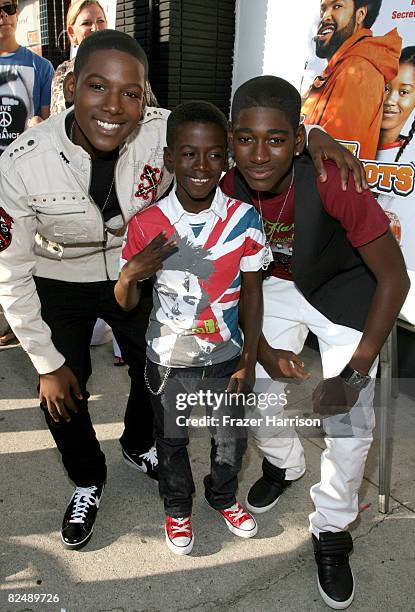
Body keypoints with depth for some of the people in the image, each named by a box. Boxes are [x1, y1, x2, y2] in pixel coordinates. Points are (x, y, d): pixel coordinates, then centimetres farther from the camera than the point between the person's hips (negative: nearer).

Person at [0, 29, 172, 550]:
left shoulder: (166, 133, -27)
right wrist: (47, 362, -11)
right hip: (58, 284, -1)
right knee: (61, 395, 6)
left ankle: (139, 446, 51)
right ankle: (87, 482, 39)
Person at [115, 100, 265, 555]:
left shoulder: (244, 219, -14)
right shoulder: (146, 225, -17)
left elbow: (251, 291, -3)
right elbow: (126, 304, -8)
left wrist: (249, 359, -1)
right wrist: (129, 275, -30)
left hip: (226, 356, 1)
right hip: (168, 361, -1)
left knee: (232, 440, 22)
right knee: (171, 441, 21)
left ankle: (223, 496, 53)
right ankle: (177, 508, 50)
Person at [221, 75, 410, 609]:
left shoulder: (333, 184, -34)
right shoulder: (229, 192, -20)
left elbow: (394, 279, -25)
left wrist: (357, 369, -25)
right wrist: (264, 351, -15)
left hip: (347, 289, -3)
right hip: (279, 285, 4)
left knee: (349, 416, -9)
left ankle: (332, 533, 15)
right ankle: (282, 464, 37)